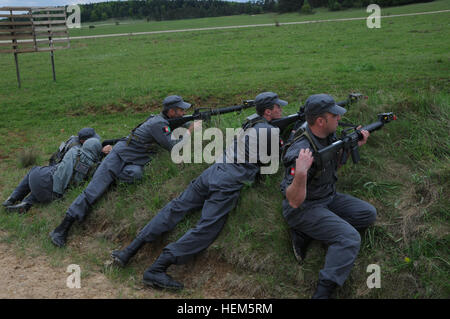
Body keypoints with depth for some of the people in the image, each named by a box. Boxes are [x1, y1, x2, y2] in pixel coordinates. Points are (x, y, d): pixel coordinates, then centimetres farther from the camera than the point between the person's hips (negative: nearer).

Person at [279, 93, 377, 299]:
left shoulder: (329, 136, -4)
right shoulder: (301, 151, -30)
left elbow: (335, 160, 18)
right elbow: (294, 201, -31)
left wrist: (355, 145, 3)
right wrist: (300, 173, -48)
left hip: (328, 198, 9)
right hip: (304, 209, -9)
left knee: (368, 214, 2)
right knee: (350, 238, -24)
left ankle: (307, 235, -4)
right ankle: (322, 293, -24)